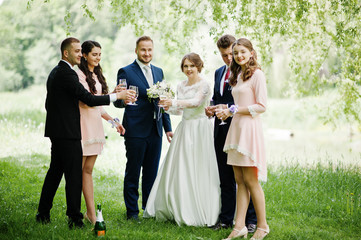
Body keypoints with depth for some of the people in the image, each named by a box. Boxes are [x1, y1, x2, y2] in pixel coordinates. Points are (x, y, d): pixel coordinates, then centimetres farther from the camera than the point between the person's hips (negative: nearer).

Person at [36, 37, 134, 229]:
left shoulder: (56, 72, 15)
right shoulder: (67, 73, -16)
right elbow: (88, 99, -20)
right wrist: (117, 96, -14)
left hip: (56, 130, 10)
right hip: (67, 132, -10)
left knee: (55, 171, 16)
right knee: (74, 175, -6)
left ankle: (43, 213, 21)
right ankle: (75, 218, -3)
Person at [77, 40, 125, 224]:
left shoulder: (96, 76, 19)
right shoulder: (79, 75, -8)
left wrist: (112, 121, 13)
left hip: (95, 125, 8)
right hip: (83, 125, -8)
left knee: (88, 170, 8)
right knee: (78, 171, -2)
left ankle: (91, 212, 8)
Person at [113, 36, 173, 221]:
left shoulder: (158, 72, 15)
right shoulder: (126, 72, -4)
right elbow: (118, 101, -7)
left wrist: (168, 127, 15)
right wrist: (122, 100, -31)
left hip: (155, 130, 5)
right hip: (136, 130, -5)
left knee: (151, 173, 11)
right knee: (132, 173, 1)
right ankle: (132, 211, 10)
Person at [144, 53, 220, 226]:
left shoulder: (203, 85, -7)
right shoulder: (181, 86, 15)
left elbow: (196, 102, -23)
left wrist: (174, 103, -33)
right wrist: (168, 107, -1)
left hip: (199, 129, -7)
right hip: (184, 128, 7)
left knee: (197, 170, -7)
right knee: (178, 169, 5)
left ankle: (198, 213, 1)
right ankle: (178, 210, 13)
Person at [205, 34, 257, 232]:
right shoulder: (219, 72, 17)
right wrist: (211, 109, 3)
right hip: (221, 131, 7)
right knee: (225, 179, 12)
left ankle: (251, 220, 8)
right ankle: (226, 219, 20)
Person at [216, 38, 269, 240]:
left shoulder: (257, 74, -7)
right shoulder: (238, 75, 19)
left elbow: (261, 106, -12)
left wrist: (234, 110, -10)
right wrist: (227, 112, 5)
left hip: (250, 128, -8)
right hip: (236, 127, 8)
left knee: (250, 180, -5)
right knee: (240, 181, 5)